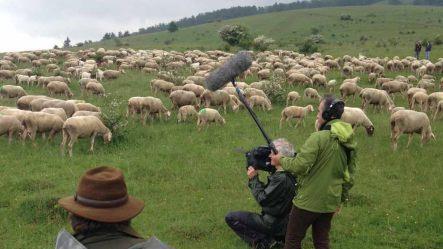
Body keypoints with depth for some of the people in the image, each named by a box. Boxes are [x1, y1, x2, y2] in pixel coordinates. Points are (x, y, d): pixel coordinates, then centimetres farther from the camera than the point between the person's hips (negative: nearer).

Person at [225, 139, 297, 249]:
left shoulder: (281, 179, -26)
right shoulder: (288, 175, 2)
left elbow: (262, 199, -20)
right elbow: (267, 191, 10)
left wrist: (253, 178, -11)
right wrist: (254, 179, -1)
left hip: (274, 224, -9)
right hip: (283, 222, 9)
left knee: (230, 217, -6)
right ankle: (278, 238, 13)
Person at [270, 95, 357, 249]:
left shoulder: (319, 137, -20)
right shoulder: (350, 142, 4)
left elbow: (299, 166, -23)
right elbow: (349, 175, 11)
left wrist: (281, 160, -6)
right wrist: (341, 199, 21)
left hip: (309, 201, -7)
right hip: (331, 203, 7)